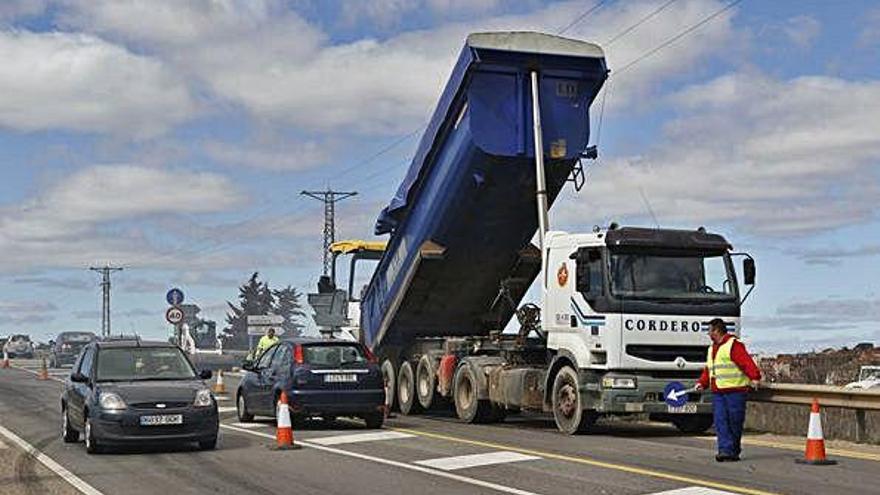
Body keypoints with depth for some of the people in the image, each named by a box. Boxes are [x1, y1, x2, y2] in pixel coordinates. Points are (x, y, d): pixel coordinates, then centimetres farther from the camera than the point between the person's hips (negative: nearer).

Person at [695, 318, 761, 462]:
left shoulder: (734, 345, -7)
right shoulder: (712, 349, 20)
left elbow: (747, 362, -17)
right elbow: (708, 370, 24)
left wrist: (754, 377, -30)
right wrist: (702, 383, 10)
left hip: (735, 391, -7)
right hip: (718, 392, 7)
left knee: (735, 422, 0)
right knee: (721, 422, -4)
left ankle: (734, 451, 12)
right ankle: (725, 450, -7)